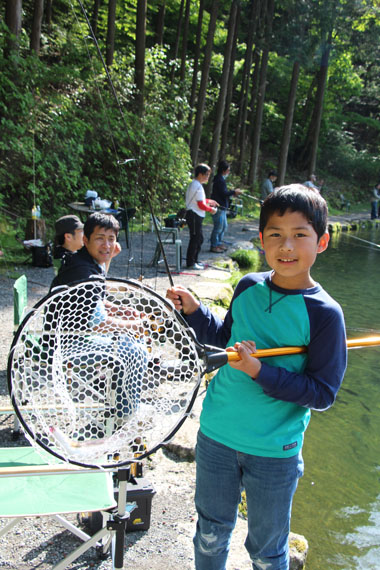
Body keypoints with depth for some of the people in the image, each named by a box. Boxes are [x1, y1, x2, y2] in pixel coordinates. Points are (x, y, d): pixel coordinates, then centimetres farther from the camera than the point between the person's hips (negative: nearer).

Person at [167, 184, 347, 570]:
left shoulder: (324, 314, -18)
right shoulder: (249, 287, -4)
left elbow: (323, 393, -17)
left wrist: (260, 371, -26)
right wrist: (193, 311, 0)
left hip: (274, 454, -4)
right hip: (216, 436, 4)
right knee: (210, 536, 25)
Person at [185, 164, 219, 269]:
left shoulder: (193, 184, 15)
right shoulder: (198, 186, -18)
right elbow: (201, 205, -19)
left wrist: (209, 201, 19)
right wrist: (211, 209, -6)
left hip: (194, 215, 11)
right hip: (194, 216, -11)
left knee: (199, 239, 16)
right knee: (195, 239, -5)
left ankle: (194, 260, 24)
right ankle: (190, 263, 0)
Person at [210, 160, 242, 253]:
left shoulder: (220, 179, 17)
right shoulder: (220, 180, -16)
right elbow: (224, 193, -21)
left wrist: (233, 193, 12)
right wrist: (234, 192, -10)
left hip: (222, 208, 11)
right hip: (219, 207, -11)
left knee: (224, 226, 18)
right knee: (218, 227, -5)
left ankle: (219, 243, 27)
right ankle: (214, 246, 2)